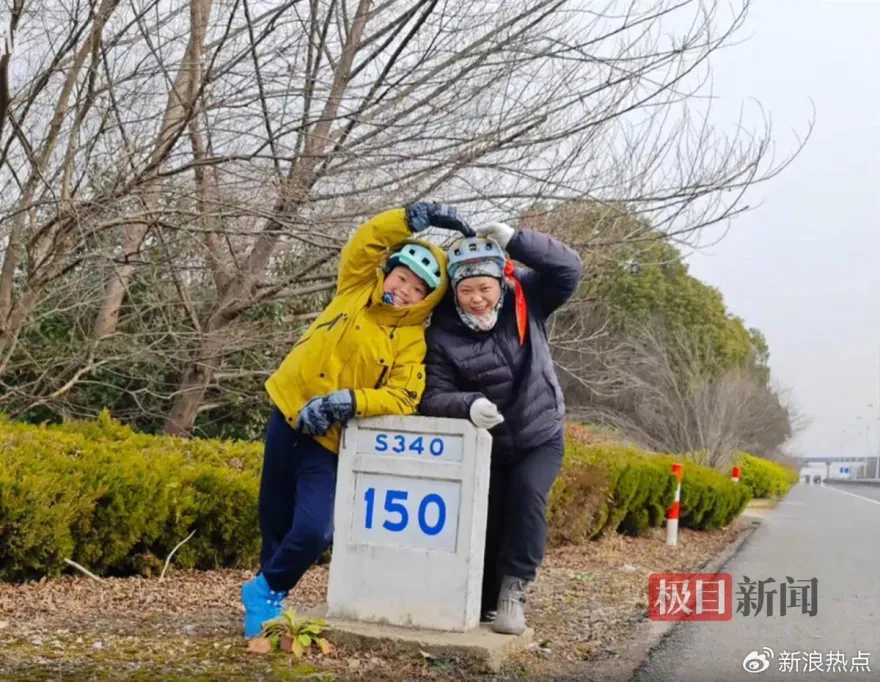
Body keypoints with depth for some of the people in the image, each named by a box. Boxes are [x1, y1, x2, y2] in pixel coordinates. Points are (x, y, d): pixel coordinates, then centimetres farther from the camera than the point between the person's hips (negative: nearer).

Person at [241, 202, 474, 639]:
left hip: (331, 442, -3)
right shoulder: (356, 289, 2)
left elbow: (401, 399, -18)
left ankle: (267, 591, 8)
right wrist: (416, 217, -9)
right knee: (275, 520, 14)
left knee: (313, 531, -18)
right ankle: (270, 589, 35)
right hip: (288, 414, 3)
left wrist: (345, 402, -29)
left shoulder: (412, 341, -8)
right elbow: (364, 241, -4)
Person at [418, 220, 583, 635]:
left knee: (527, 496, -23)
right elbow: (434, 397, -20)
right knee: (485, 520, 5)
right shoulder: (442, 335, -16)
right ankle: (483, 603, 23)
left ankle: (512, 593, -13)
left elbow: (568, 269, -23)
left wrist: (513, 239, -33)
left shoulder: (526, 299, -12)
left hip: (540, 437, 0)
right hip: (484, 445, 1)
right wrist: (469, 405, -42)